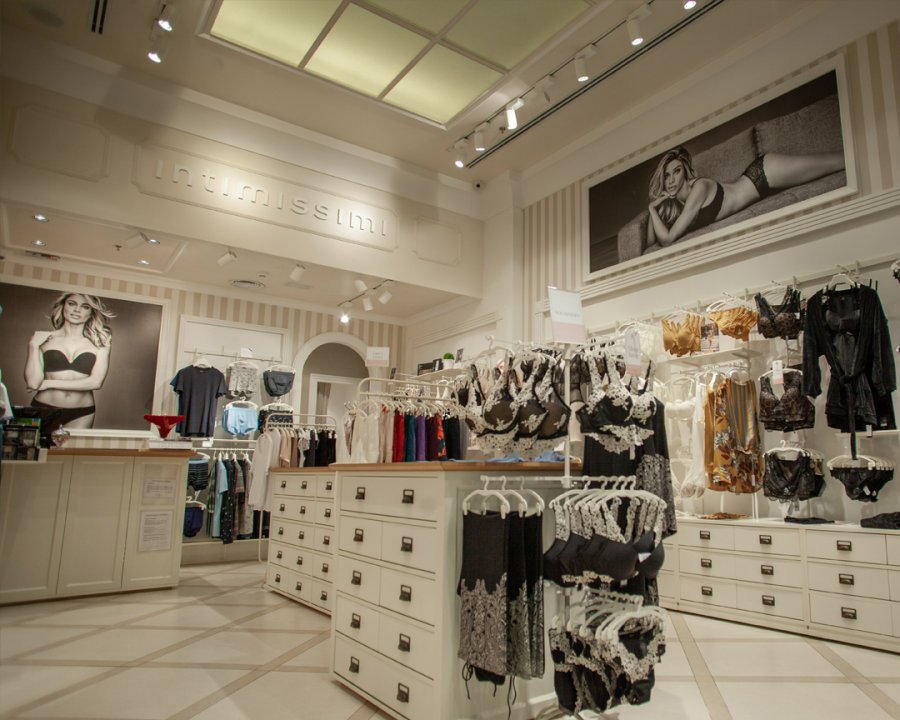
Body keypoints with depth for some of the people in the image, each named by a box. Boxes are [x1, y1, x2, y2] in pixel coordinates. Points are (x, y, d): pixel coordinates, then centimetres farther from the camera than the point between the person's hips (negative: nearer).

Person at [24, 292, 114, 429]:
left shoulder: (99, 342, 2)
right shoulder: (45, 339, 3)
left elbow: (96, 382, -9)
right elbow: (33, 383, -4)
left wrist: (50, 383, -5)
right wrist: (34, 346, -6)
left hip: (81, 414, 0)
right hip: (43, 408, 0)